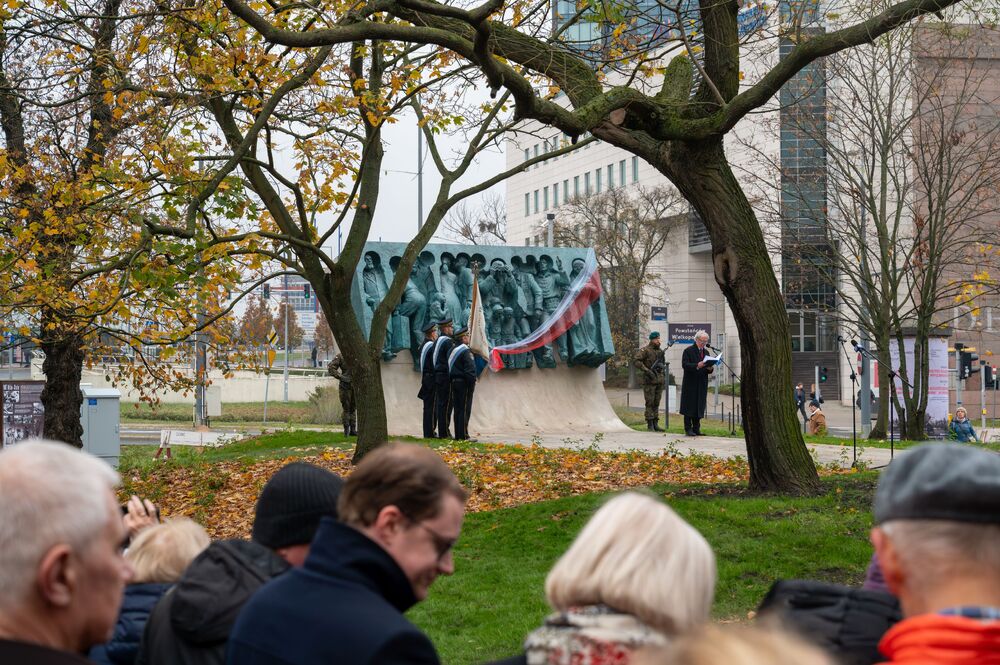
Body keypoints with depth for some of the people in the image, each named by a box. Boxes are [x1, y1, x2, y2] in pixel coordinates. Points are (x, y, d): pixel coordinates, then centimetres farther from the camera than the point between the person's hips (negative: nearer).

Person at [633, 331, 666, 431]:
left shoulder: (660, 351, 15)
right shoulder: (645, 350, -6)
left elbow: (664, 363, 25)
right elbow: (635, 360, -16)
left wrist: (662, 366, 0)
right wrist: (646, 370, -21)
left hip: (659, 381, 6)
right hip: (649, 381, -6)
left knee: (656, 403, 8)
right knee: (650, 403, -4)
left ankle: (655, 424, 12)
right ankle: (650, 424, -2)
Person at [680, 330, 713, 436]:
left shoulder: (706, 352, 17)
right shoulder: (688, 351, -4)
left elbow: (708, 369, 18)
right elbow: (684, 365, -15)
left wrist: (709, 369, -5)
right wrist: (697, 366, -27)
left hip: (702, 385, 6)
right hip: (690, 384, -6)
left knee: (699, 407, 6)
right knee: (689, 407, -4)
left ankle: (696, 428, 12)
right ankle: (688, 429, 1)